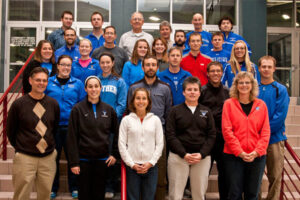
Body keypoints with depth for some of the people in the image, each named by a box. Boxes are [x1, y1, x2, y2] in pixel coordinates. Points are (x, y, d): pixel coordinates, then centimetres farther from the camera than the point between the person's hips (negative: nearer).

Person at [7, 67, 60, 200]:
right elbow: (10, 130, 4)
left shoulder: (53, 104, 3)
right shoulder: (18, 104, -6)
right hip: (24, 158, -2)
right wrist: (20, 148, 8)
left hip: (48, 158, 3)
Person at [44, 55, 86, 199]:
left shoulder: (78, 83, 4)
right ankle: (53, 188, 24)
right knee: (53, 157, 9)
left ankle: (74, 187, 22)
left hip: (71, 126, 0)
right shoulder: (48, 82, 3)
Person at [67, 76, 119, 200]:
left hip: (102, 159, 2)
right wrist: (73, 162, -9)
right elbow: (72, 137, -6)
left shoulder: (109, 110, 4)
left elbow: (116, 133, 12)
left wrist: (115, 154, 5)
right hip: (83, 159, -2)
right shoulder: (78, 109, -4)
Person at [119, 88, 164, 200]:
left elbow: (160, 144, 3)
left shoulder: (155, 120, 5)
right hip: (132, 166, -1)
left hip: (150, 166, 1)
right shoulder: (126, 120, 1)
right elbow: (122, 144, -1)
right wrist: (131, 164, -7)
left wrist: (151, 162, -6)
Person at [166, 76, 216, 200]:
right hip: (178, 157, -2)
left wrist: (202, 154, -9)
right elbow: (170, 135, -3)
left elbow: (211, 135, 5)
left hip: (202, 157, 2)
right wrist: (184, 154, -13)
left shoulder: (206, 112, 11)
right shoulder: (175, 111, 5)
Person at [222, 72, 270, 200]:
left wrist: (257, 152, -9)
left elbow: (266, 131, 3)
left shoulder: (261, 105, 6)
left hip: (257, 156, 2)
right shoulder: (229, 104, 0)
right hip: (233, 155, -2)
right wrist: (239, 152, -13)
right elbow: (226, 130, -7)